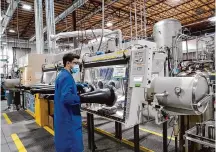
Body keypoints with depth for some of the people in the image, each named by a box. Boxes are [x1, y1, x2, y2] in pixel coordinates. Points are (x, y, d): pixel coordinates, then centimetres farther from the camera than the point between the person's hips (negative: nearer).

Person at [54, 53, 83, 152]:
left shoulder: (62, 75, 13)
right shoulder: (67, 77, -19)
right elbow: (66, 97, -30)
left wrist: (79, 87, 6)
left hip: (63, 117, 10)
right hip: (68, 118, -10)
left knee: (64, 143, 22)